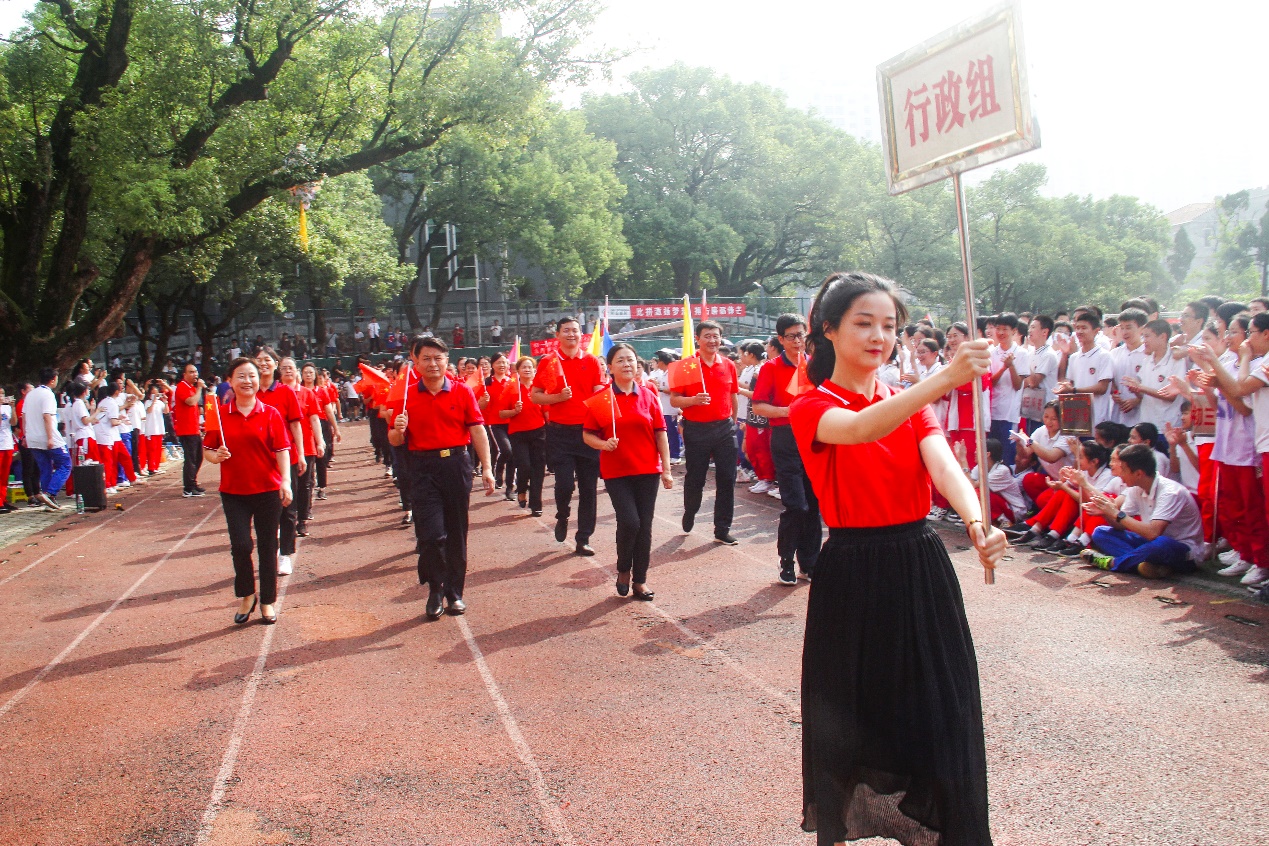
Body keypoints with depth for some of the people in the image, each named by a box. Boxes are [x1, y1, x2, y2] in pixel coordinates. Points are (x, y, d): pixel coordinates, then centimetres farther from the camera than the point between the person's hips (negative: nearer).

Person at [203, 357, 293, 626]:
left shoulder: (270, 414, -2)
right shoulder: (220, 414, 2)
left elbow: (282, 450, -6)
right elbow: (207, 450, 7)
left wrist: (285, 482, -18)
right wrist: (216, 455, -15)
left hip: (268, 490, -1)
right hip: (233, 492, 1)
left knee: (267, 546, 7)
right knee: (240, 545, -5)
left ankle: (267, 601, 22)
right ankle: (246, 596, 20)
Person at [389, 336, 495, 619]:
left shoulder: (462, 391, 3)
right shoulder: (407, 396, 4)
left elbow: (477, 430, 0)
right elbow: (395, 441, 8)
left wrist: (486, 468, -7)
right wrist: (398, 429, -16)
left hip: (456, 465, 1)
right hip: (422, 469, 0)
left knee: (457, 532, 7)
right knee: (431, 533, -8)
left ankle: (454, 593, 19)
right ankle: (435, 590, 13)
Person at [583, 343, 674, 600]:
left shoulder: (648, 396, 4)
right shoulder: (601, 399, -2)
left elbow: (660, 434, 5)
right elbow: (588, 434, 3)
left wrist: (666, 469, 2)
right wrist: (603, 444, -18)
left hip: (647, 471, 2)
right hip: (616, 472, -2)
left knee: (645, 526, 4)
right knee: (629, 522, -13)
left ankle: (640, 581, 17)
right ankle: (623, 570, 14)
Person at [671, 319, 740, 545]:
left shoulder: (729, 365, 6)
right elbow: (674, 400, -6)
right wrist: (694, 400, -23)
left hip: (724, 427, 3)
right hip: (696, 429, -3)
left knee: (727, 479, 2)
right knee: (695, 478, 8)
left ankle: (722, 530, 11)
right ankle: (689, 512, 37)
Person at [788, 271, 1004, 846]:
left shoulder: (913, 405, 10)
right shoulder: (812, 409, -6)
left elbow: (943, 465, -11)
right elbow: (859, 429, -30)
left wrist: (976, 523, -32)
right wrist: (944, 378, -45)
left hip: (921, 570, 4)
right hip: (853, 577, -4)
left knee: (938, 719, 6)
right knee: (852, 721, 7)